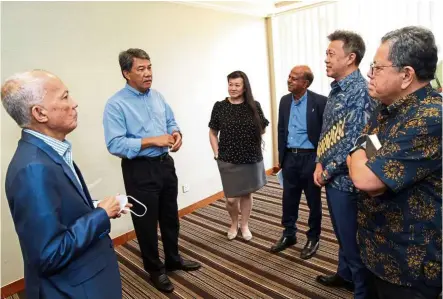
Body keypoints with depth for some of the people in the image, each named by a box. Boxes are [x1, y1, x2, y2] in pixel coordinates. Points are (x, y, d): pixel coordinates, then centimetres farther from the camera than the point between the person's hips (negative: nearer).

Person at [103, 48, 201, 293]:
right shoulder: (116, 104, -15)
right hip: (139, 170, -6)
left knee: (170, 216, 20)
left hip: (165, 163, 7)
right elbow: (115, 144, -22)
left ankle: (173, 259, 42)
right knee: (146, 222, 10)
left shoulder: (157, 96, 6)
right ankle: (155, 270, 32)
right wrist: (152, 140, -25)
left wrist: (176, 133, -7)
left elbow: (171, 121, 16)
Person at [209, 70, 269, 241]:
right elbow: (213, 133, 3)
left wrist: (250, 138, -7)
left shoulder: (254, 106, -1)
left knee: (247, 194, 13)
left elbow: (262, 130, 9)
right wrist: (217, 153, -4)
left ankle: (244, 225, 34)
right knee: (231, 198, 3)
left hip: (251, 158, 1)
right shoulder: (219, 107, -3)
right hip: (228, 160, -1)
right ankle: (234, 223, 33)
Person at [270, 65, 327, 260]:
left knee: (313, 201, 10)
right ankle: (288, 235, 32)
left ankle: (313, 238, 28)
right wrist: (280, 156, 12)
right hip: (290, 157, 5)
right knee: (289, 199, 14)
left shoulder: (320, 102, -10)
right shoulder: (285, 100, 7)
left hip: (310, 157, -5)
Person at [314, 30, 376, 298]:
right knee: (342, 233, 24)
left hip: (345, 178, -9)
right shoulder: (336, 90, 9)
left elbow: (353, 143, -24)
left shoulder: (360, 91, -19)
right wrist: (320, 163, 2)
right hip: (332, 176, 9)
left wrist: (327, 171, -13)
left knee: (352, 238, 7)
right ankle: (346, 275, 45)